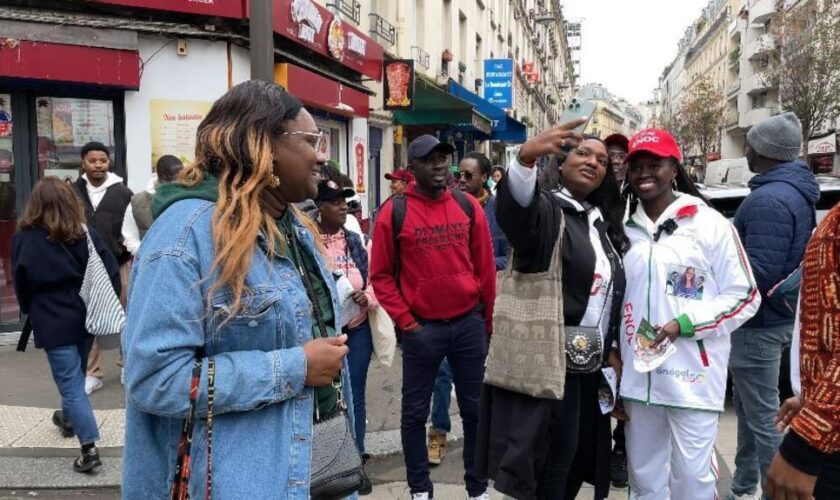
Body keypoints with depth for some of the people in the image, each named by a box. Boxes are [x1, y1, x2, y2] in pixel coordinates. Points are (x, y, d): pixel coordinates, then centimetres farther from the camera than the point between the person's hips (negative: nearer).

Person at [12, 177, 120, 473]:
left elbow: (21, 284, 0)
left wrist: (32, 311, 16)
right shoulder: (86, 234, -3)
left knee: (70, 384, 0)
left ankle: (89, 447, -4)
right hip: (86, 315, 4)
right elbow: (112, 271, -5)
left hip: (53, 322, -4)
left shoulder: (23, 238, -8)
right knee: (75, 376, 24)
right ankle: (69, 419, 46)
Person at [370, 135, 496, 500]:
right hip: (421, 328, -2)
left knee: (475, 409, 12)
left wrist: (488, 320, 9)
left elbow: (485, 267, 8)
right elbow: (381, 275, -2)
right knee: (415, 413, 9)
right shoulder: (394, 211, -6)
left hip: (469, 323, 2)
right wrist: (405, 322, -7)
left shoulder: (469, 206, 2)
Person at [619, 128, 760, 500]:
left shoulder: (710, 224, -4)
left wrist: (684, 324, -15)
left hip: (693, 377, -4)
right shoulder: (626, 230, 9)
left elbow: (745, 296, -4)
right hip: (638, 376, 5)